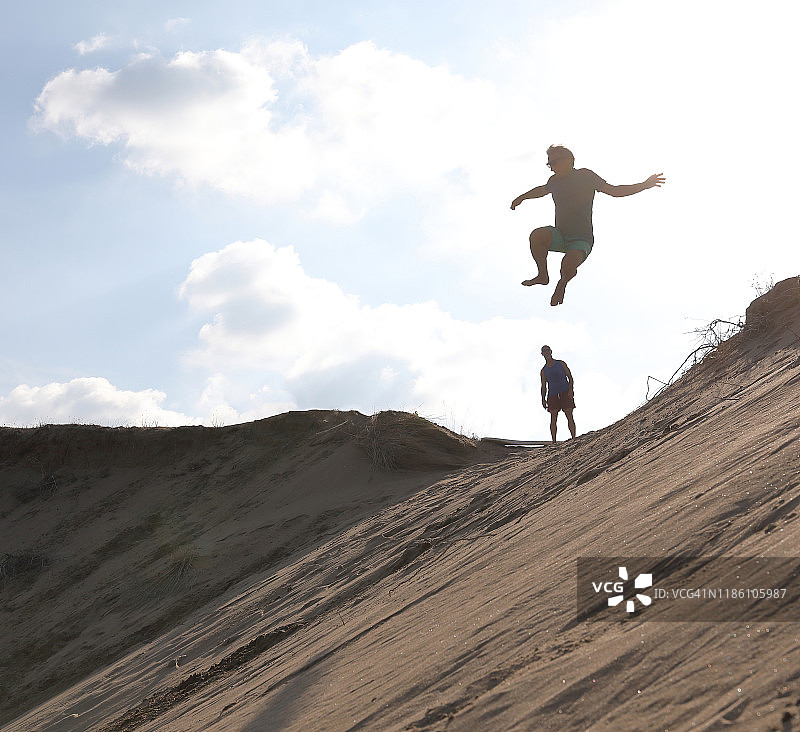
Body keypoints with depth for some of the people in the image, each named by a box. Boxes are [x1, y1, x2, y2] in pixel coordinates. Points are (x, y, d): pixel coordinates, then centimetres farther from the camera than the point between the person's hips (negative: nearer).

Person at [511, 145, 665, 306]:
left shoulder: (586, 176, -4)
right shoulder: (554, 181, 12)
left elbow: (614, 191, -3)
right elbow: (542, 190, 37)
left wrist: (645, 185, -10)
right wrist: (522, 197, 44)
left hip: (582, 240, -5)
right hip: (560, 236, 5)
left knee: (569, 264, -34)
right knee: (537, 236, -28)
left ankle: (562, 283, 3)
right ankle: (543, 276, -9)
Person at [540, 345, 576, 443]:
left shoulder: (561, 364, 11)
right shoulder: (544, 370, 15)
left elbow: (570, 377, 7)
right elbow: (543, 387, 14)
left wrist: (571, 389, -10)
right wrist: (543, 399, 0)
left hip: (565, 393, -2)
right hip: (553, 395, 2)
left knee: (569, 417, -8)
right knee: (553, 418, -8)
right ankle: (554, 442, -10)